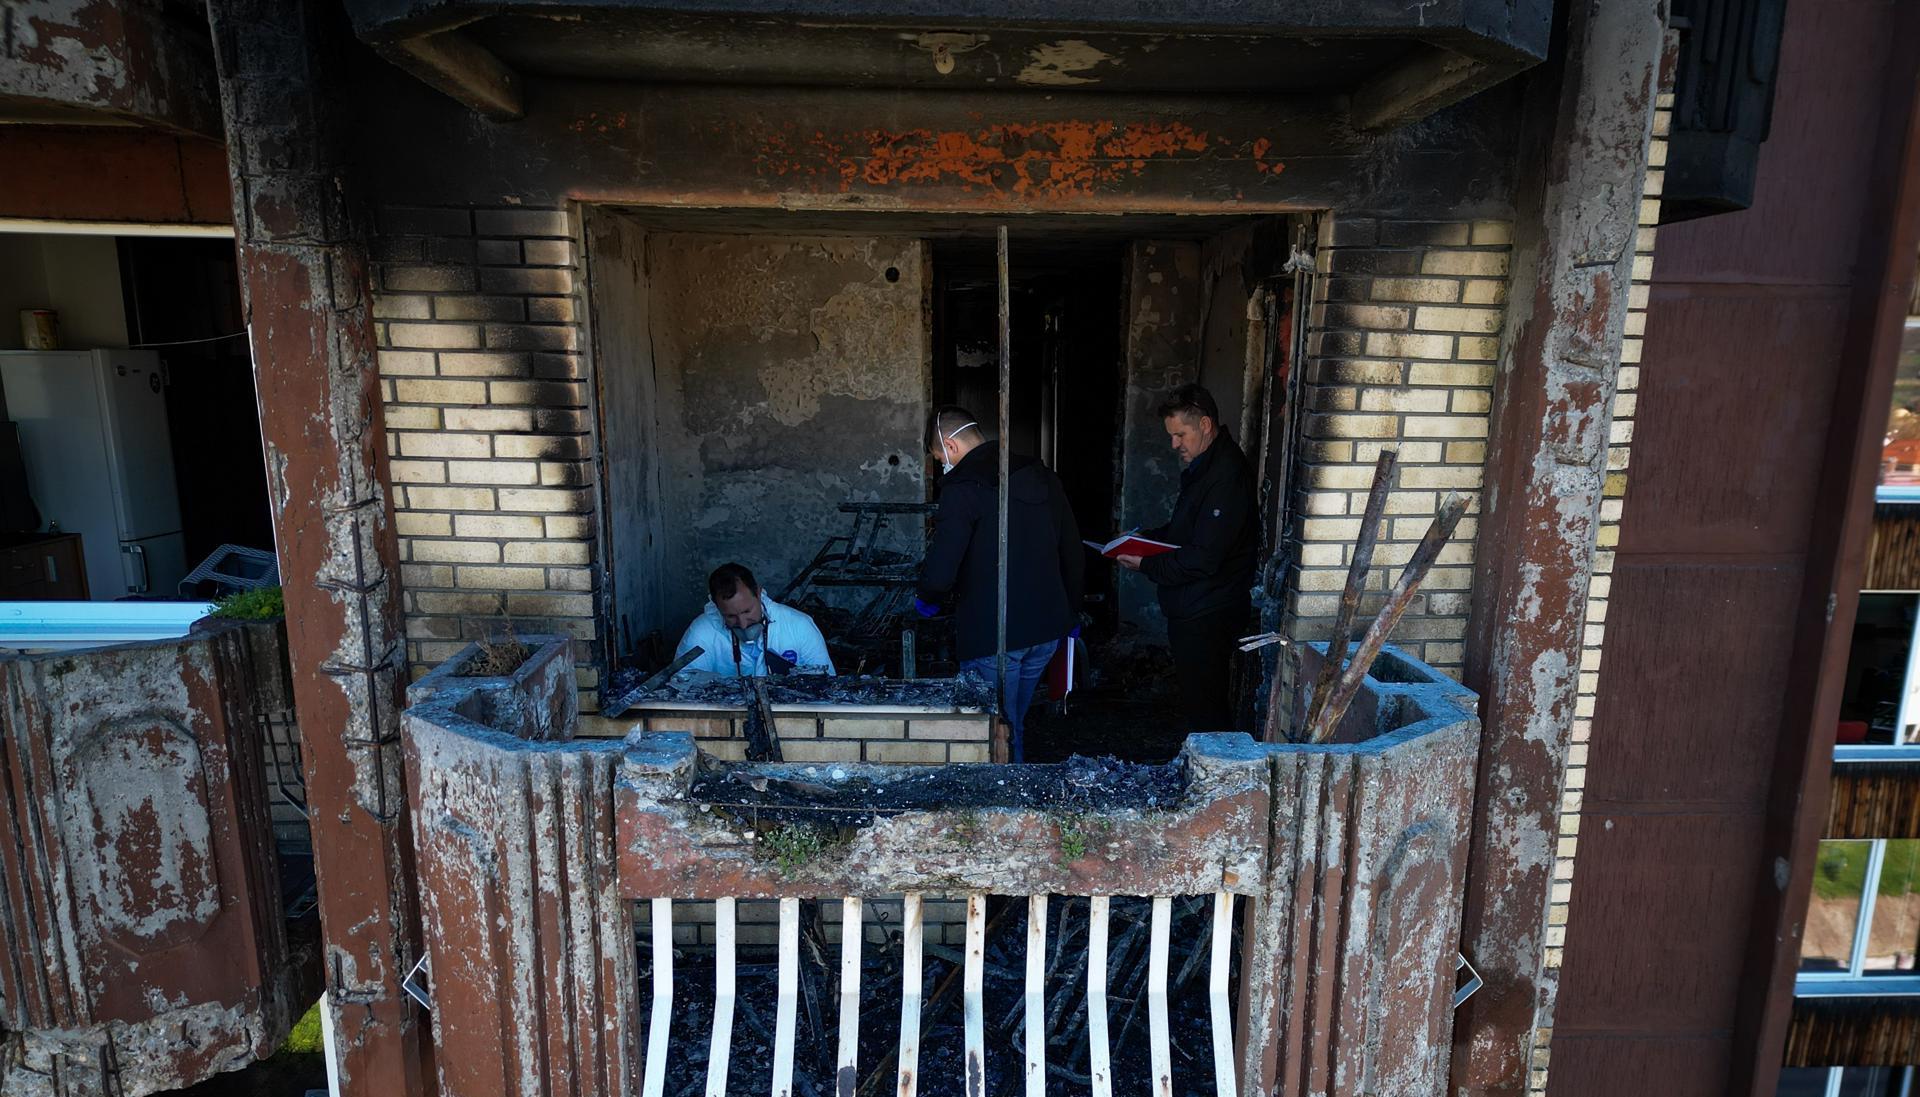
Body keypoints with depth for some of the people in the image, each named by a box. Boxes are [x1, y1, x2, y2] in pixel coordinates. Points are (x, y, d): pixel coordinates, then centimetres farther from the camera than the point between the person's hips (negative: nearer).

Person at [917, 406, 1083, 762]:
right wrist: (1070, 614, 25)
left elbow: (939, 574, -20)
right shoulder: (1042, 477, 8)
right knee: (1013, 724, 22)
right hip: (1048, 629, 7)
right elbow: (1074, 557, 14)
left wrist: (927, 599, 3)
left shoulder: (963, 489, -14)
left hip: (991, 636, -7)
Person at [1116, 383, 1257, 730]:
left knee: (1205, 707, -1)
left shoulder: (1226, 476, -21)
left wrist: (1147, 565, -17)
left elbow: (1203, 559, -25)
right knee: (1196, 699, 18)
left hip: (1208, 617, -10)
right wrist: (1148, 536, 8)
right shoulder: (1202, 467, 12)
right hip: (1190, 610, 10)